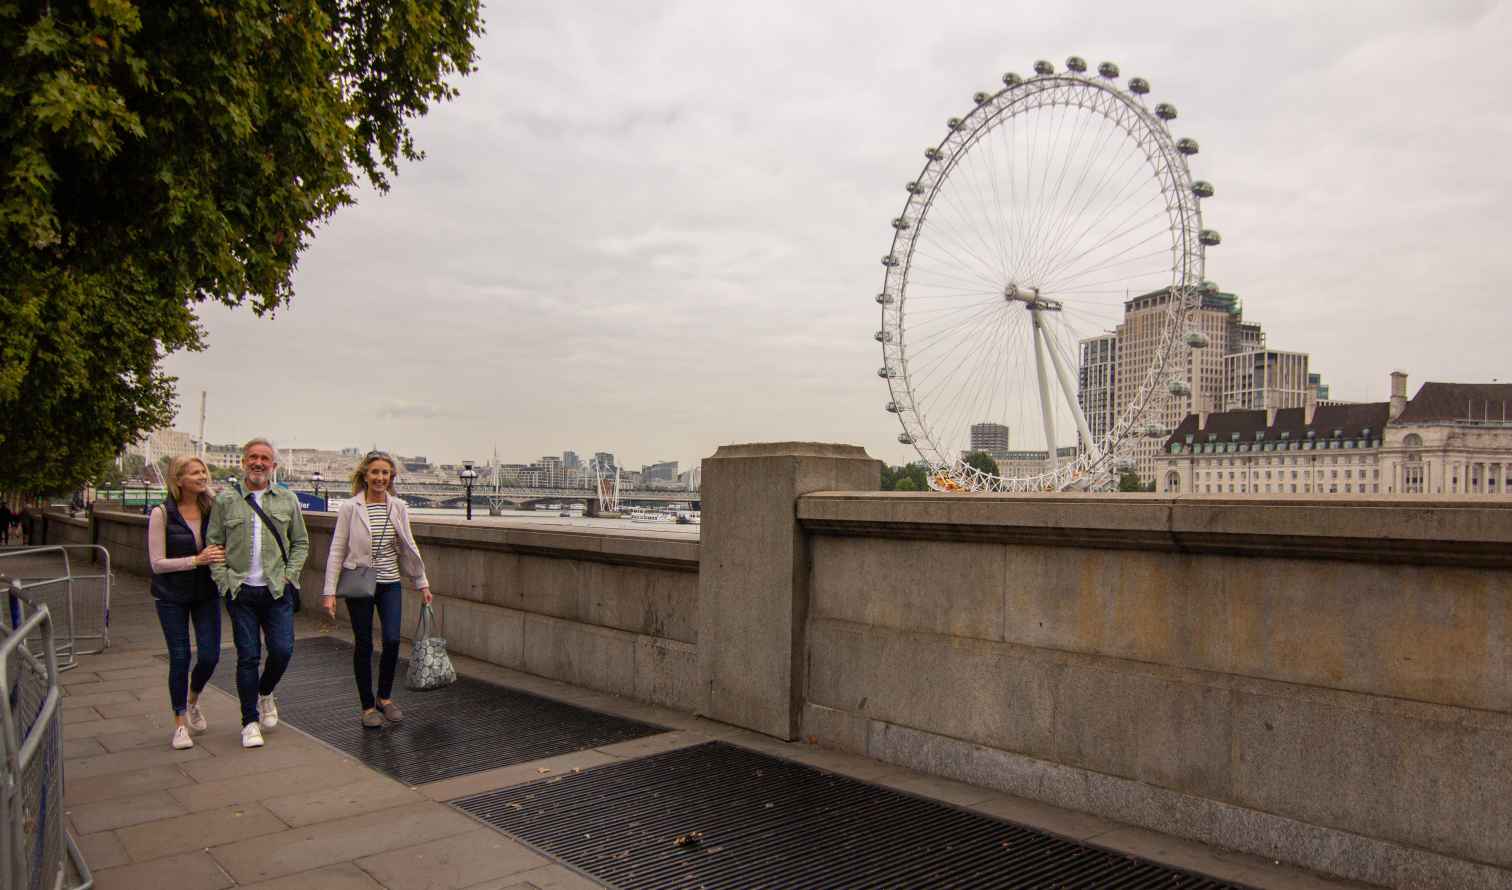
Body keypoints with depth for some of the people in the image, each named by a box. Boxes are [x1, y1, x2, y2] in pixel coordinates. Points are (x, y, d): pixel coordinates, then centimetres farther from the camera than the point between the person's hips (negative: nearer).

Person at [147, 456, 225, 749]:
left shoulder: (212, 509, -2)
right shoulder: (162, 513, -11)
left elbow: (221, 548, 12)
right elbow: (157, 563, -12)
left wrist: (219, 557, -10)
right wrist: (196, 560, -22)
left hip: (206, 592, 3)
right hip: (172, 596, -3)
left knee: (210, 655, -1)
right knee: (179, 657, 0)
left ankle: (193, 700, 31)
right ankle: (180, 723, 17)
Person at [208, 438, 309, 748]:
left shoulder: (287, 499, 7)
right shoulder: (225, 499, 3)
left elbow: (301, 542, 12)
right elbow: (214, 544, 4)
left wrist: (289, 575, 1)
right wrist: (224, 581, -4)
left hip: (277, 590, 1)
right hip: (241, 591, -1)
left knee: (282, 650, -4)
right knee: (248, 656, 2)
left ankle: (265, 693, 28)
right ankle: (250, 722, 14)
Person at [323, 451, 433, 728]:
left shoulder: (399, 508, 4)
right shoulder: (350, 508, -6)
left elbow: (409, 547, 11)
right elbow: (337, 551, -4)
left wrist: (422, 583, 11)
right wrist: (330, 591, -8)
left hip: (390, 584, 2)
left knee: (392, 640, -7)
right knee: (364, 645, 4)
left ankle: (385, 698, 17)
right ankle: (368, 706, 19)